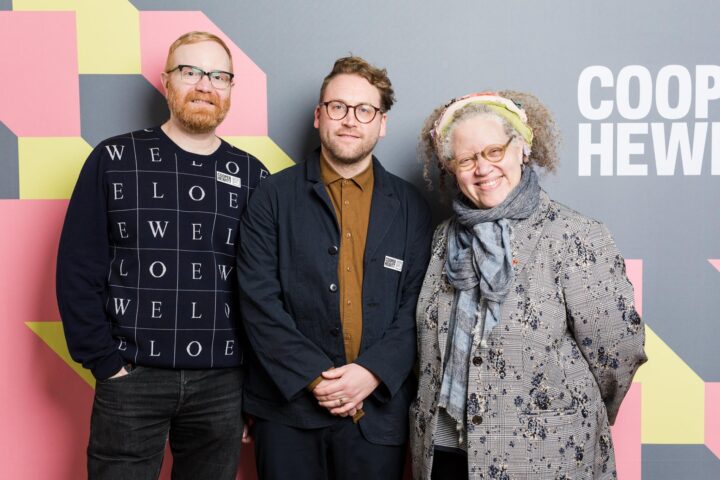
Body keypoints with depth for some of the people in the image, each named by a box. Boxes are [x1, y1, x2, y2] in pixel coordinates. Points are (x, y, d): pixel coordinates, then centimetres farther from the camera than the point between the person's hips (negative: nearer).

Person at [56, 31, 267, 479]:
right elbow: (77, 270, -1)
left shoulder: (251, 175, 4)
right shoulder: (113, 160, 0)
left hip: (223, 383, 2)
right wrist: (105, 362, -6)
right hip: (131, 377, -1)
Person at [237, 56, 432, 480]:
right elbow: (259, 300, -6)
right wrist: (313, 377, -13)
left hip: (379, 410, 1)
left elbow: (416, 308, 1)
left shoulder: (411, 207, 6)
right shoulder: (274, 197, 1)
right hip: (289, 406, -1)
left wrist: (372, 373, -12)